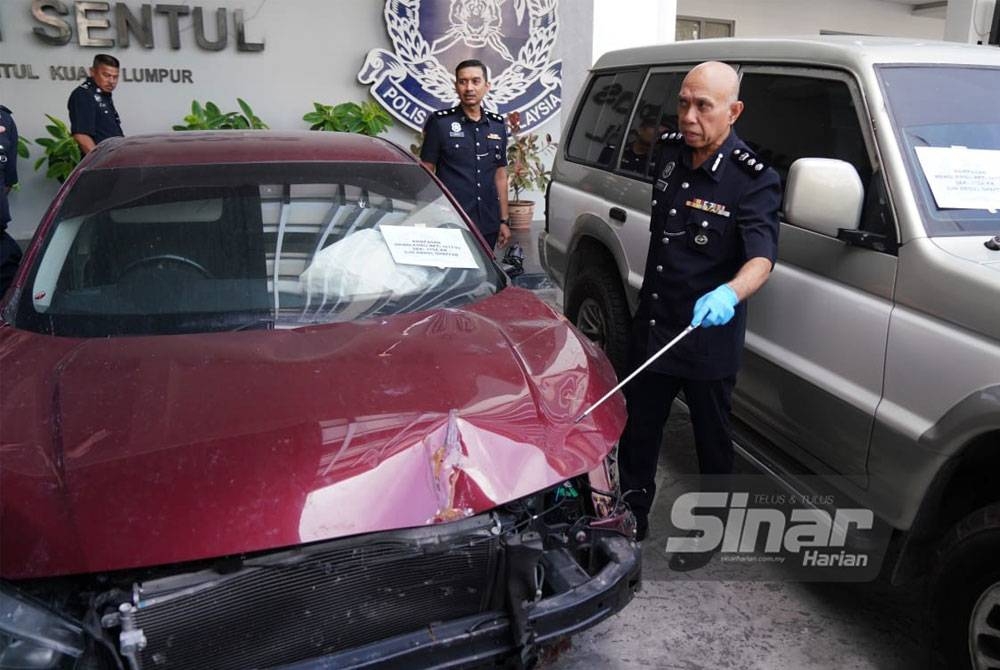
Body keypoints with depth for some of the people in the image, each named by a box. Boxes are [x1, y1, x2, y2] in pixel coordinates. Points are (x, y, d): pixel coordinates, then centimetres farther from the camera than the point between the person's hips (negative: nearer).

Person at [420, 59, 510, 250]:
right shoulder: (440, 122, -1)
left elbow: (500, 174, 15)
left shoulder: (497, 125, 12)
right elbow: (426, 172, 0)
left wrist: (504, 220, 12)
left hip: (488, 226, 4)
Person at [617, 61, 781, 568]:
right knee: (637, 430, 17)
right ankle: (632, 517, 37)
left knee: (712, 441, 11)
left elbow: (761, 257, -29)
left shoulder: (752, 179, -17)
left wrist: (729, 293, -49)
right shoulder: (669, 151, 2)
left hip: (710, 338, -6)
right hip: (652, 326, 6)